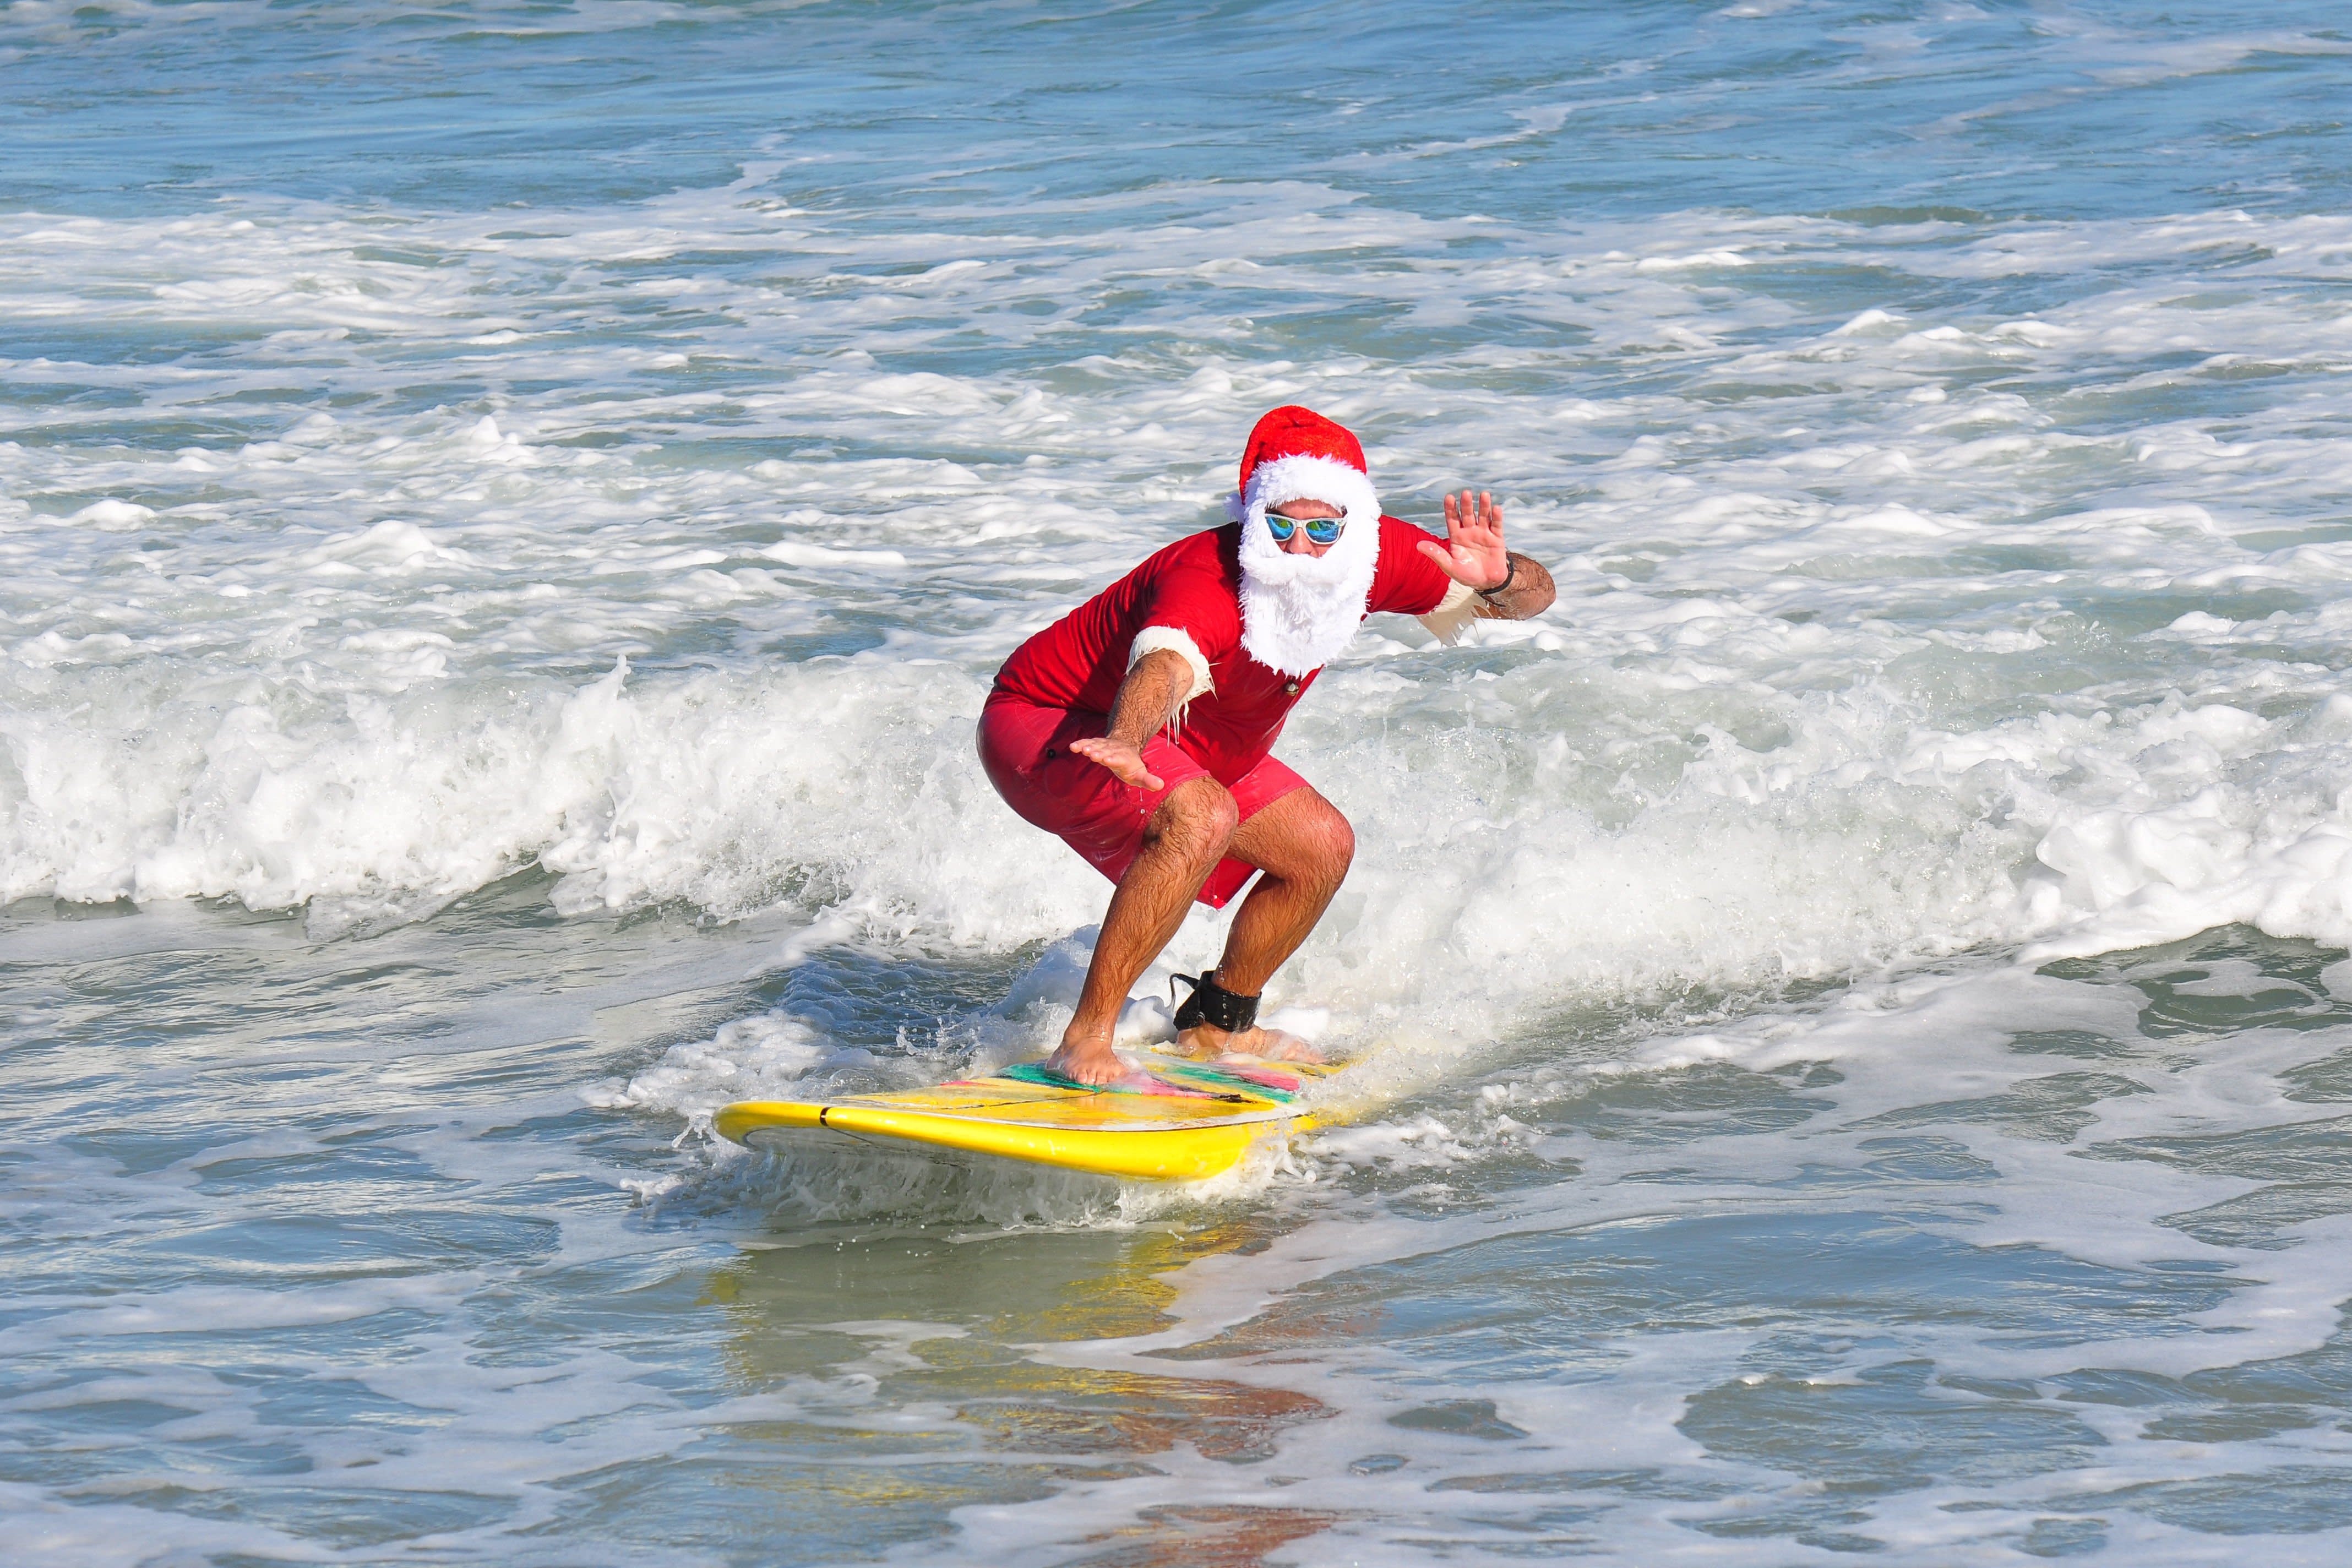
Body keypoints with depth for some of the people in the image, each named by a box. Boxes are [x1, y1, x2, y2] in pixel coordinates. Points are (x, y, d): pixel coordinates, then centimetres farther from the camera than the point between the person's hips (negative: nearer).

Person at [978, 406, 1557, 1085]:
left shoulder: (1371, 556, -16)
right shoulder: (1206, 582, -37)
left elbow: (1535, 594, -12)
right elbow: (1164, 668, -58)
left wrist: (1497, 578, -36)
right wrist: (1124, 746, -79)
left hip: (1183, 750, 9)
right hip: (1041, 724, -9)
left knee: (1323, 847, 5)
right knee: (1201, 818, -34)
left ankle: (1215, 1027, 24)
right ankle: (1084, 1042, -29)